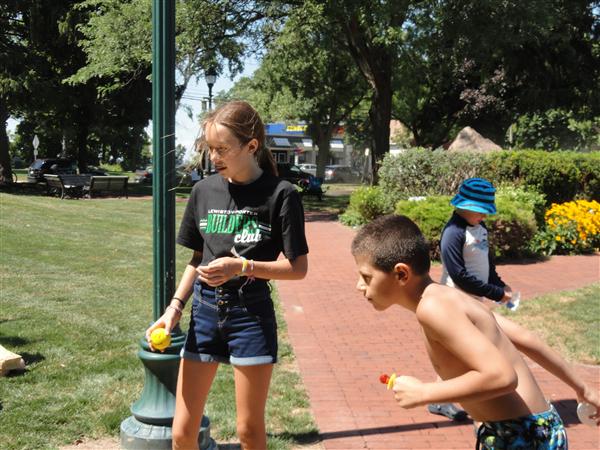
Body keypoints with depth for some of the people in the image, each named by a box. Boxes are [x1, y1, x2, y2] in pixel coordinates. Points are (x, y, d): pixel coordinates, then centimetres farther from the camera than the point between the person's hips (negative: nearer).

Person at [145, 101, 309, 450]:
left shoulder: (280, 194, -9)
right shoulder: (204, 190, 5)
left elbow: (298, 268, -9)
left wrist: (242, 267, -20)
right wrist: (175, 306, 3)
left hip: (251, 312, -4)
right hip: (205, 308, 4)